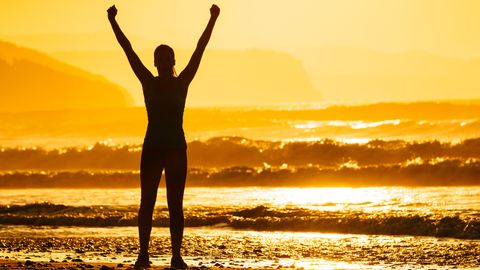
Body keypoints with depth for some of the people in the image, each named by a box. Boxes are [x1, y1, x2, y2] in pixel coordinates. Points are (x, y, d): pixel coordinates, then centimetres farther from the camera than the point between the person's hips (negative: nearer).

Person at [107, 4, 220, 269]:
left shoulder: (182, 83, 2)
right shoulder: (148, 82, 2)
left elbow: (200, 49, 0)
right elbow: (128, 50, -1)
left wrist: (212, 20, -3)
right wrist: (112, 22, -4)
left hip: (176, 149, 0)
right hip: (152, 148, 0)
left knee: (175, 204, 2)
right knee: (147, 202, 0)